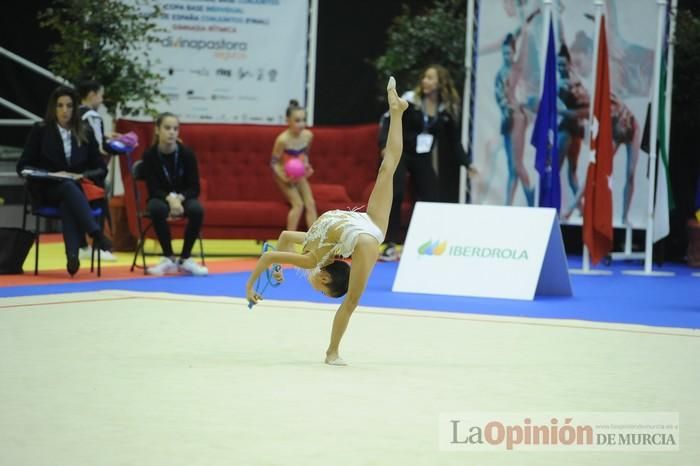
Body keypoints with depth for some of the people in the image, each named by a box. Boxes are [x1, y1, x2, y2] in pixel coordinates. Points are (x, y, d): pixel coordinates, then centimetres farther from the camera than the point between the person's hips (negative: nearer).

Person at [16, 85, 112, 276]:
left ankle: (72, 255, -55)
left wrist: (83, 176, -11)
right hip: (47, 191, -2)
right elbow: (23, 166, 1)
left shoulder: (85, 134, 11)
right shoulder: (40, 131, 4)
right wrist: (52, 175, -14)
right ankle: (97, 235, -54)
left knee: (67, 204, -37)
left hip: (78, 190, 2)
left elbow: (101, 169, 11)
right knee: (68, 187, -38)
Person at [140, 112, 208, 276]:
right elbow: (153, 189, -14)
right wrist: (170, 198, -33)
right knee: (157, 209, -37)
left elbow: (194, 188, -9)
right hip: (160, 198, -1)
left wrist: (179, 198, -28)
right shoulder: (149, 155, -13)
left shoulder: (187, 154, -11)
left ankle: (185, 259, -16)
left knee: (197, 209, -33)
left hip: (183, 198, 1)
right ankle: (169, 258, -21)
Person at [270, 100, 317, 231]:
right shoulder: (283, 139, -29)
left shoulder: (308, 135, -11)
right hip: (285, 176, -6)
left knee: (310, 203, -5)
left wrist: (307, 166, -9)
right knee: (298, 204, -17)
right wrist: (284, 177, -33)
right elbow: (274, 162, -21)